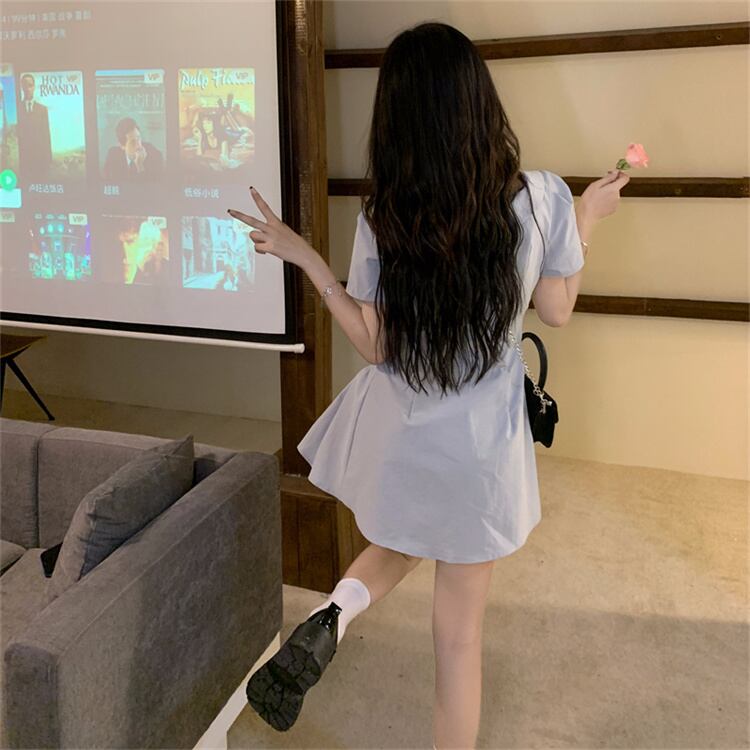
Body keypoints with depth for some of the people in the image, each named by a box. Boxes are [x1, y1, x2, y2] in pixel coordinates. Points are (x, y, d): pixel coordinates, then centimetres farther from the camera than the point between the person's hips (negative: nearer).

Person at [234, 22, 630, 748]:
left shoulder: (382, 217, -12)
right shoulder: (542, 196, -12)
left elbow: (375, 344, -6)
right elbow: (556, 310, 1)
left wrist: (302, 256, 0)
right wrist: (586, 218, 14)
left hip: (397, 435, 2)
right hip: (481, 444, -1)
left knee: (400, 546, 33)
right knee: (459, 627, 15)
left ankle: (329, 618, 6)